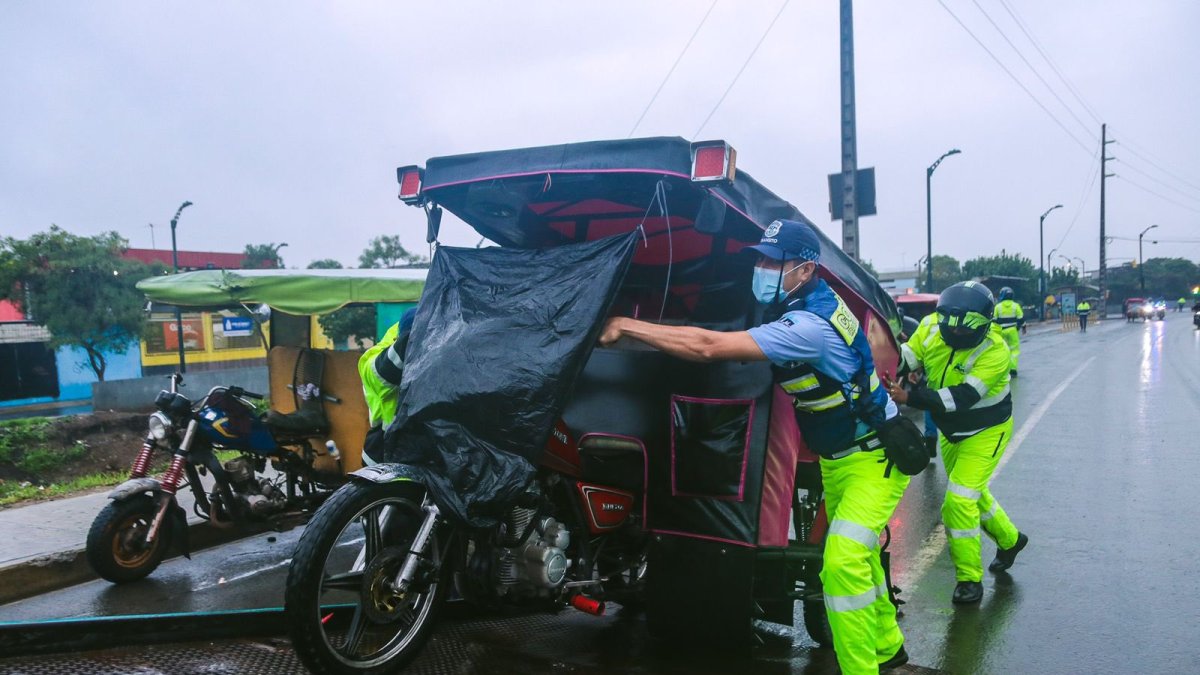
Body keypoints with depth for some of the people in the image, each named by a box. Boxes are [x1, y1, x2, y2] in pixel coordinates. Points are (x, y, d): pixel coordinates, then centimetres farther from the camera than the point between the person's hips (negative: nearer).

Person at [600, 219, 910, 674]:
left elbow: (708, 348, -39)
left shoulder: (809, 326, -33)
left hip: (874, 456, -10)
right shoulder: (810, 306, -3)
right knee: (857, 555, 20)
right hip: (837, 456, 10)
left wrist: (626, 326, -34)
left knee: (843, 562, -17)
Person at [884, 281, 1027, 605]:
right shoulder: (931, 331, -16)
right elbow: (903, 360, -16)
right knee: (972, 493, 23)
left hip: (987, 431, -6)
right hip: (951, 431, 7)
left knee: (960, 501, -14)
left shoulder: (994, 351, -31)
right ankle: (1009, 539, 51)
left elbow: (963, 397, -39)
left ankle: (969, 577, 4)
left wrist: (909, 397, -49)